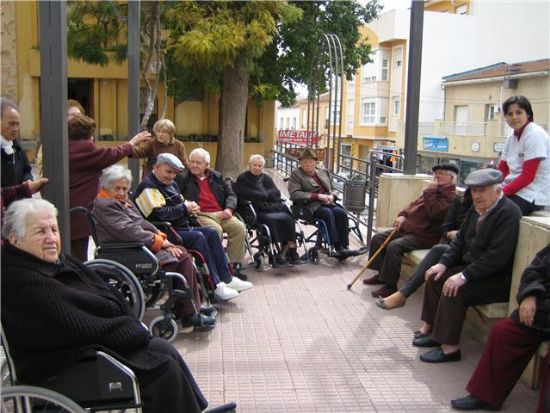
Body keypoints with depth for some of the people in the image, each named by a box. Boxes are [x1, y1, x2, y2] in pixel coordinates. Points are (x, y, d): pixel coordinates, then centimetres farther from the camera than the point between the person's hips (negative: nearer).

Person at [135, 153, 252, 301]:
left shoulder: (172, 184, 19)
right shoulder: (148, 186, -12)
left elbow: (180, 204, 28)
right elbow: (158, 214, -24)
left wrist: (190, 207, 1)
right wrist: (184, 208, -13)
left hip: (182, 228, 10)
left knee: (211, 232, -4)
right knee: (198, 237, -28)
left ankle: (226, 279, -4)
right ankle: (215, 287, -25)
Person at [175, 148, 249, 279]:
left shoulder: (217, 177, 21)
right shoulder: (183, 178, 8)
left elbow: (230, 194, 20)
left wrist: (229, 208, 1)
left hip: (221, 213, 5)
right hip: (200, 215, -5)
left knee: (239, 228, -19)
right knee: (216, 230, -33)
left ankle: (235, 265, -13)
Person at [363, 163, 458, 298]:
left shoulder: (451, 196, -11)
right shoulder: (435, 189, 18)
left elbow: (434, 212, -25)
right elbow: (415, 203, 23)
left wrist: (430, 191, -17)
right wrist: (403, 215, 5)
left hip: (424, 235, -10)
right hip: (408, 227, 10)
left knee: (394, 246, -31)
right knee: (377, 239, 4)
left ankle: (390, 286, -21)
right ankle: (381, 274, 13)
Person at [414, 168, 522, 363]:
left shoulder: (508, 213, -21)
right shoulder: (476, 210, 7)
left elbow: (497, 256, -28)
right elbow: (460, 240, 14)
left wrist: (464, 276, -29)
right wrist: (443, 263, 0)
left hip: (498, 280, -9)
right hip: (472, 267, 9)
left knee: (454, 291, -25)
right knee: (435, 278, 1)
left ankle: (450, 347, -14)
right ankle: (430, 329, 9)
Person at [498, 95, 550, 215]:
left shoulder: (535, 135, -14)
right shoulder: (511, 138, 10)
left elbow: (527, 176, -18)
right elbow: (501, 171, 9)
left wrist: (501, 192, -20)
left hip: (532, 196, -8)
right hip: (514, 190, 8)